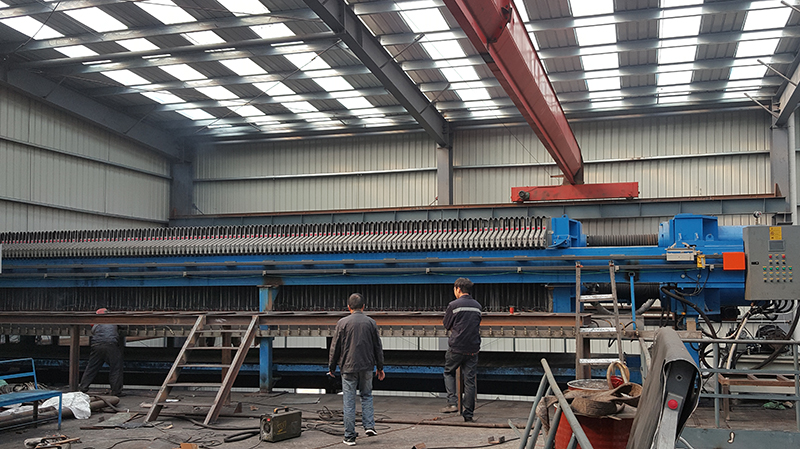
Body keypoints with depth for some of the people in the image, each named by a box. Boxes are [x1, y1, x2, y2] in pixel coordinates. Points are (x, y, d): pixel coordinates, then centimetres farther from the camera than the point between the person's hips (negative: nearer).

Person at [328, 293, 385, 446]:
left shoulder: (342, 323, -4)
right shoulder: (371, 322, 3)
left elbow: (335, 347, 0)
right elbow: (377, 347, 8)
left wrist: (332, 367, 11)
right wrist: (380, 367, 17)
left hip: (348, 367, -2)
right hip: (367, 367, 2)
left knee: (349, 402, 3)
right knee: (367, 395, 21)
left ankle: (350, 436, 6)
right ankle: (369, 426, 8)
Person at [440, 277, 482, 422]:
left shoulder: (454, 305, -9)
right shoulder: (477, 306, 7)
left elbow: (446, 325, 1)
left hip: (456, 347, -4)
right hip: (473, 349, 4)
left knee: (449, 373, 18)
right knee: (470, 380, 6)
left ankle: (452, 403, 4)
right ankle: (468, 413, 8)